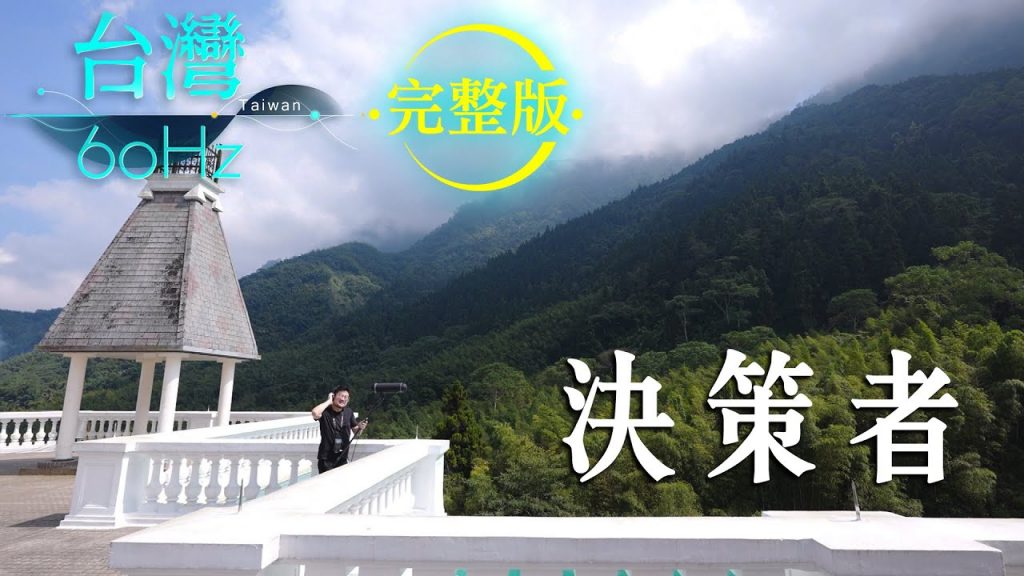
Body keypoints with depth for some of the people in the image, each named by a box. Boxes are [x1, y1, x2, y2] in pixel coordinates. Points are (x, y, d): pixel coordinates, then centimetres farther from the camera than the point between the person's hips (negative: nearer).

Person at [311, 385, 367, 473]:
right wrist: (329, 401, -21)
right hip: (326, 458, -5)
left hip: (342, 458, 5)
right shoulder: (325, 411, -11)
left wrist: (360, 427, -11)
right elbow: (315, 413, -35)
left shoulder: (348, 412, 4)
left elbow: (355, 430, 13)